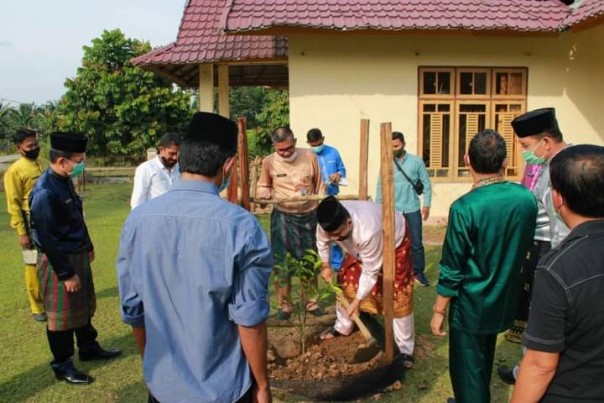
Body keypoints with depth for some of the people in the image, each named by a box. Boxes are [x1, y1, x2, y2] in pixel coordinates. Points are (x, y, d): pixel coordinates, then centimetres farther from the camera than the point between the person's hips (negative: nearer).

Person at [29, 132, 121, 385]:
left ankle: (88, 348, 41)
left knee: (84, 306, 22)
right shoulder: (44, 192, -24)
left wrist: (87, 247, 21)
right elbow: (46, 239, -23)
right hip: (58, 261, -9)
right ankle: (62, 365, 26)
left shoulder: (65, 181, 3)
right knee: (62, 315, 8)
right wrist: (66, 273, -19)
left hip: (78, 255, 9)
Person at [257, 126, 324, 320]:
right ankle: (284, 305, 17)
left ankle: (311, 302, 28)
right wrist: (263, 192, -16)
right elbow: (262, 186, 7)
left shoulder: (309, 156, -7)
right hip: (283, 217, -1)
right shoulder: (269, 162, -8)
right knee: (281, 262, 0)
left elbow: (319, 187, 3)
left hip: (308, 216, 1)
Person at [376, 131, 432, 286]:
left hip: (412, 209, -1)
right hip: (393, 209, 1)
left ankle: (418, 272, 20)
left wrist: (426, 204, -4)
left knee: (416, 243, 5)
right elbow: (380, 186, 5)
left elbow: (426, 183, 2)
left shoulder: (416, 161, -2)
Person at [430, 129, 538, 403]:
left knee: (467, 369, 12)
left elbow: (452, 270, -19)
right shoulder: (527, 198, -7)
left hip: (472, 306, -6)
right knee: (484, 362, 27)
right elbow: (523, 247, 8)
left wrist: (439, 311, -7)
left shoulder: (464, 208, -25)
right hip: (505, 300, 6)